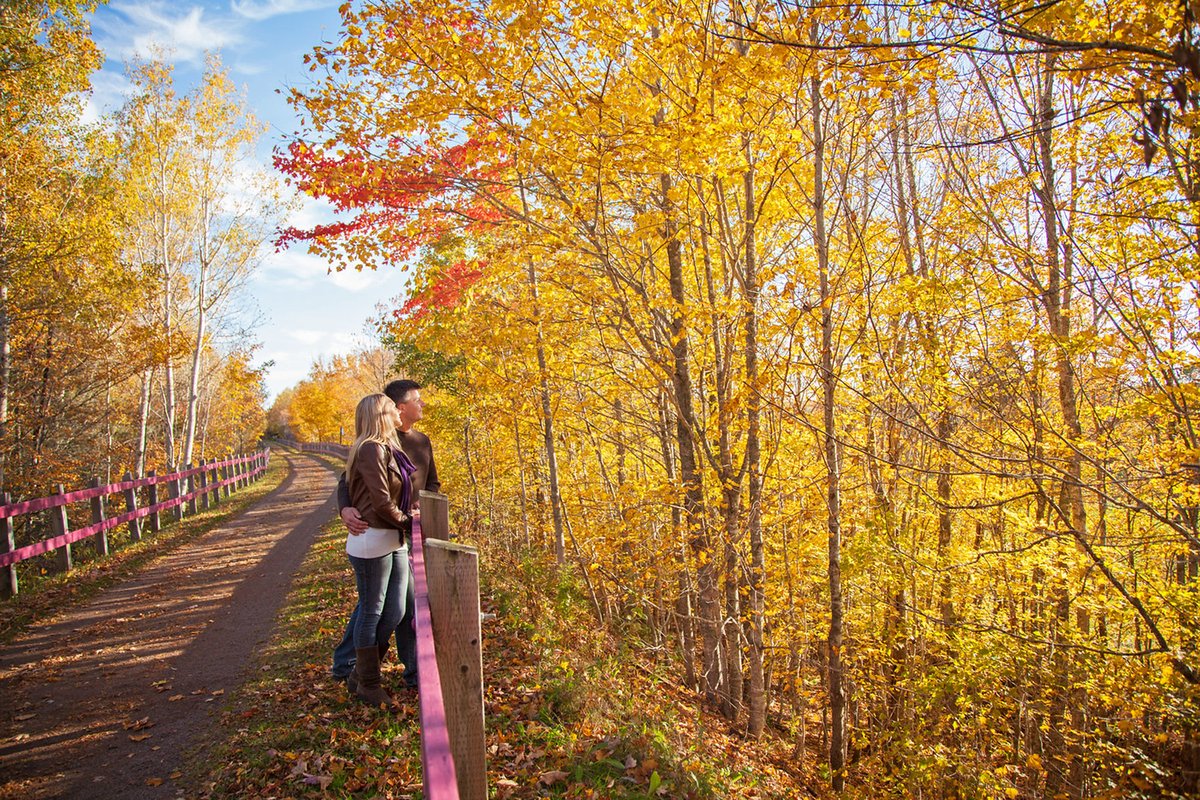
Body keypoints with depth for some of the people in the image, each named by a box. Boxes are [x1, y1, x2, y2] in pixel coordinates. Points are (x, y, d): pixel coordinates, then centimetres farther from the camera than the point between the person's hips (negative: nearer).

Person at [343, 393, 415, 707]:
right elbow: (382, 503, -18)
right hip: (373, 542, -9)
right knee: (372, 613, 4)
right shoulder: (372, 450, -16)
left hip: (394, 541, 9)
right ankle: (368, 685, 19)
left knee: (395, 612, 12)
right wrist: (407, 520, -3)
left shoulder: (389, 448, 13)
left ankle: (362, 669, 30)